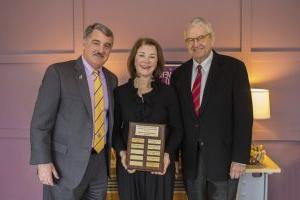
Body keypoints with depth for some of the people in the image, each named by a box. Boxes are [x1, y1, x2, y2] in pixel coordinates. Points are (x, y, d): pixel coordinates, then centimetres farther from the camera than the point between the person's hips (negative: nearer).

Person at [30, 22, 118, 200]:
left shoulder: (111, 79, 9)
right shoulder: (58, 72, -8)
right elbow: (40, 122, -11)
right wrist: (43, 162, -15)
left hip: (100, 163, 5)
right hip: (67, 164, -5)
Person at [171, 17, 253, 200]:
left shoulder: (234, 68, -5)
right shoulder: (179, 74, 5)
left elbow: (243, 115, -8)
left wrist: (240, 158, -12)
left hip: (223, 157, -3)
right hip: (190, 159, 3)